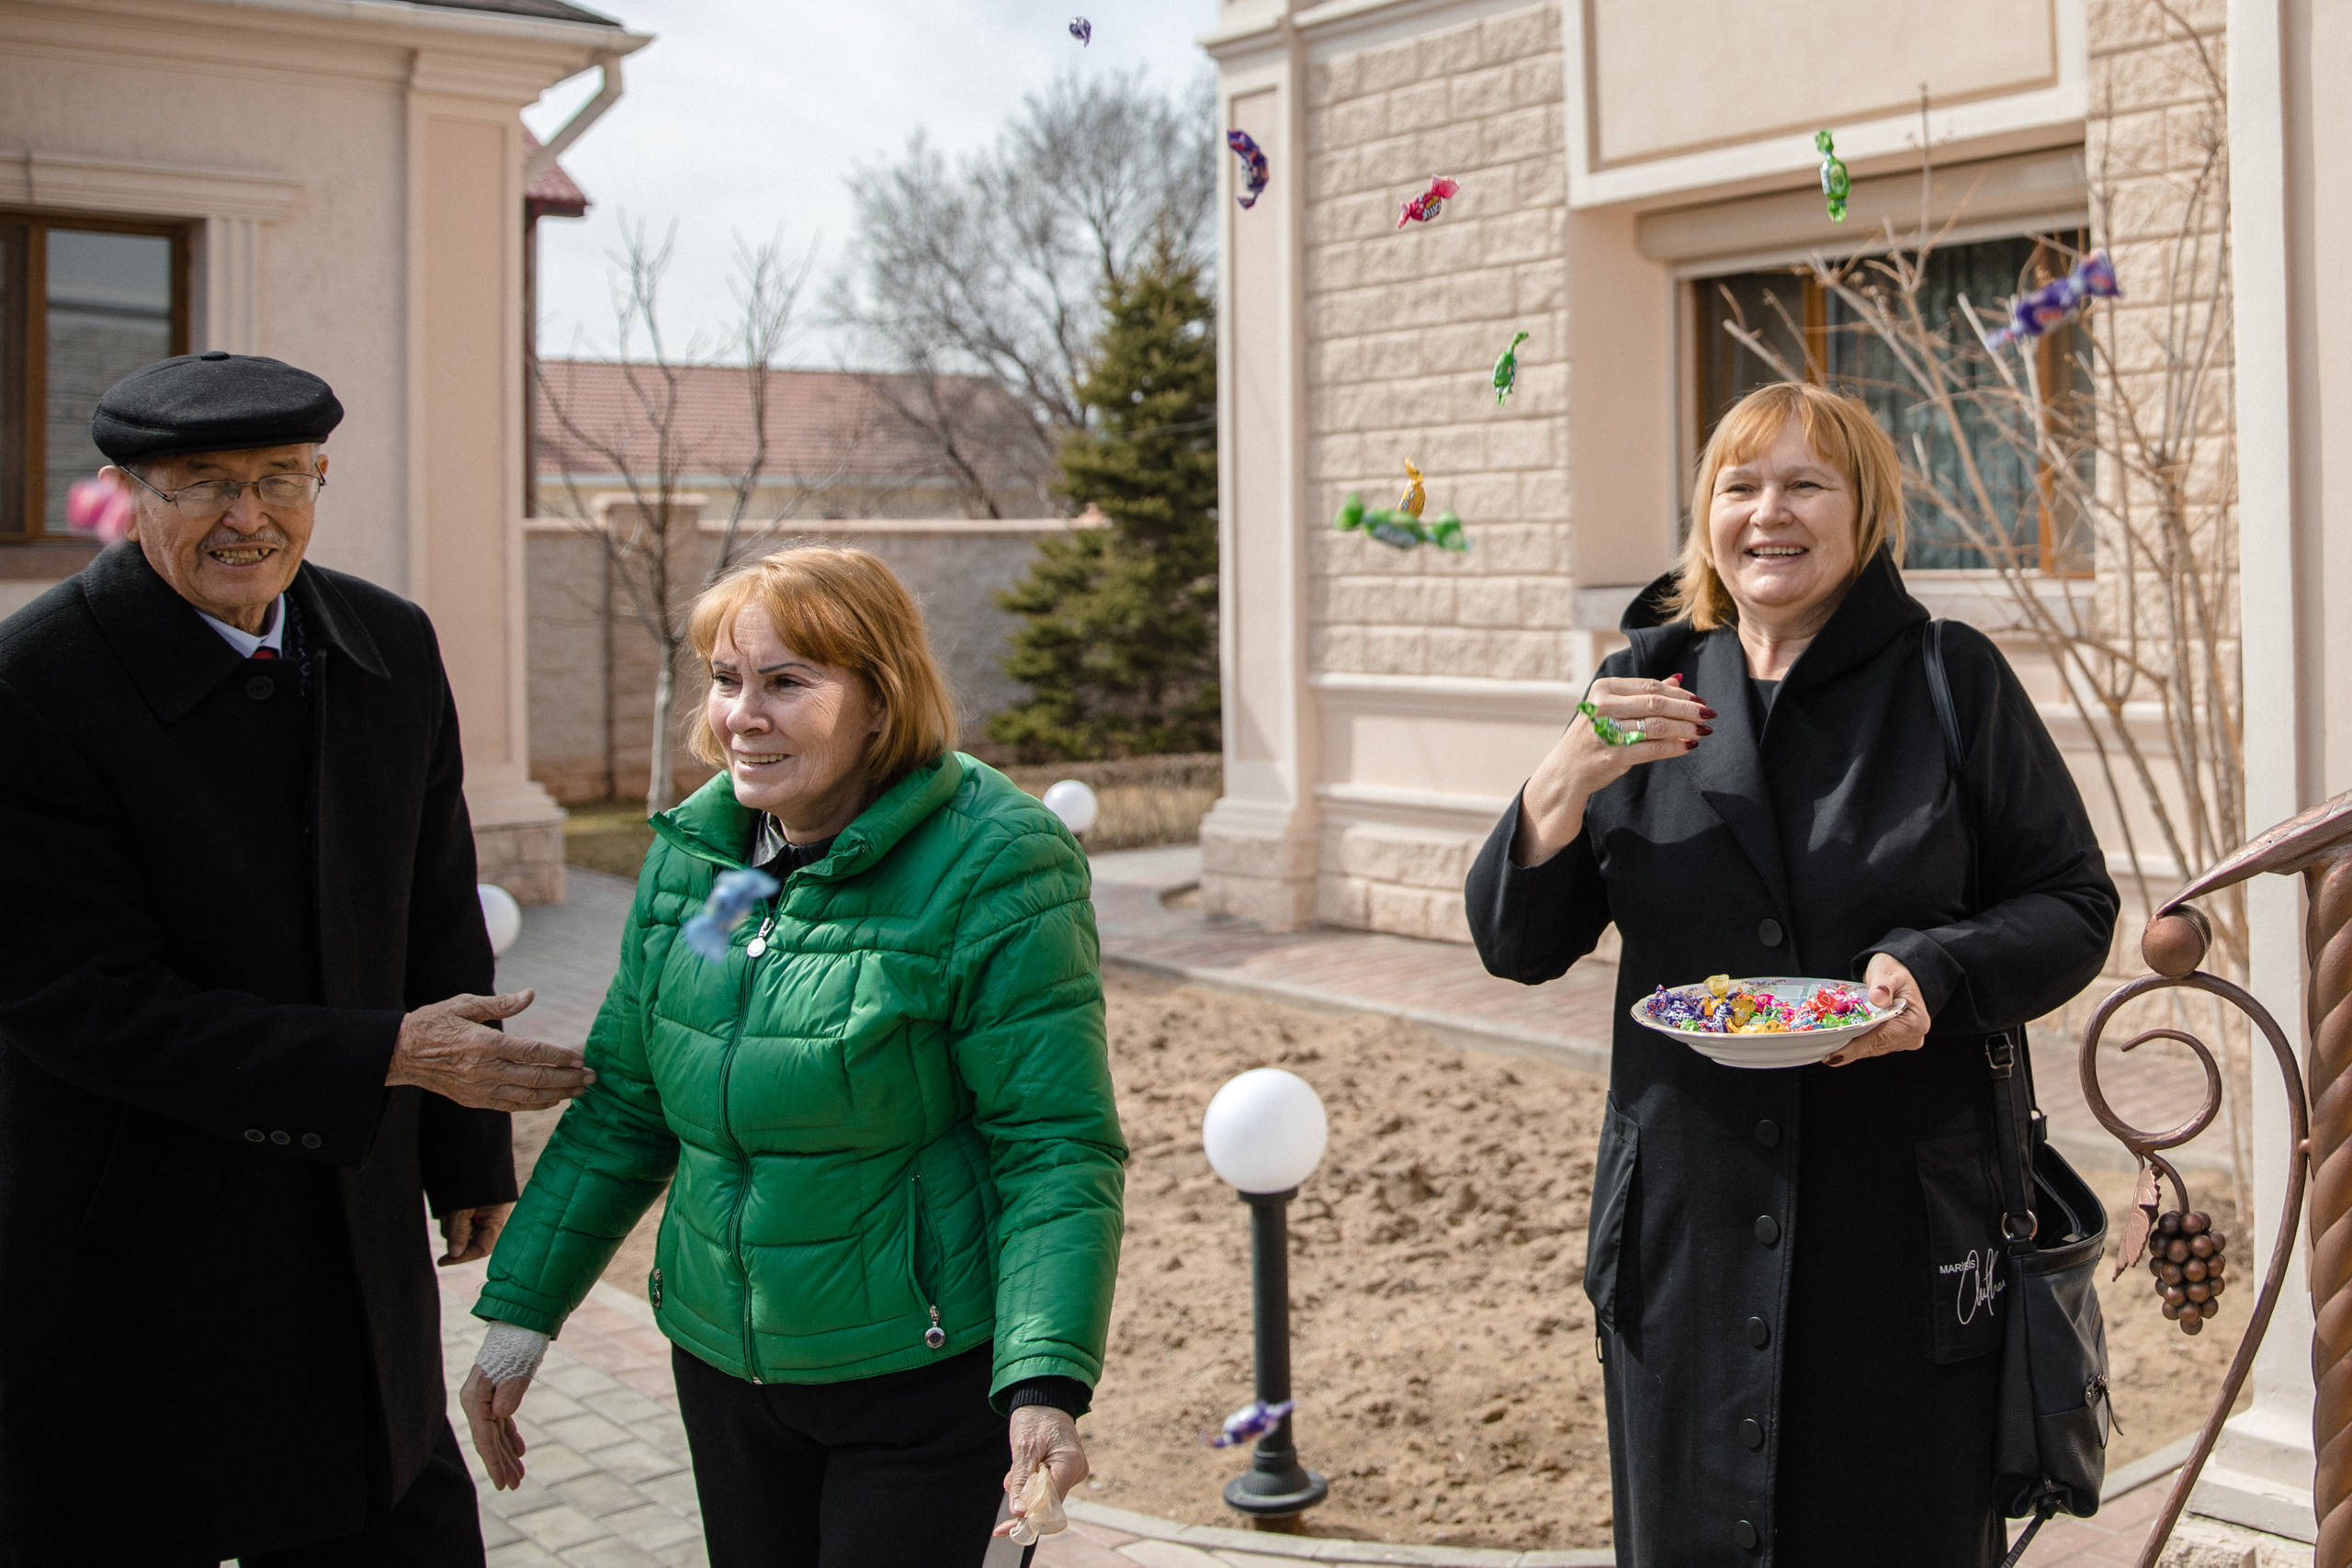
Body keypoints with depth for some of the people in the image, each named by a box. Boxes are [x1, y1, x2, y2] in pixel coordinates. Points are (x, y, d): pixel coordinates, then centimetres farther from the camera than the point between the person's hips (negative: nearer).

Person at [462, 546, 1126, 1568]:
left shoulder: (994, 871, -16)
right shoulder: (690, 850, 2)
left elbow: (1057, 1152, -17)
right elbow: (621, 1106, 10)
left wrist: (1046, 1389, -27)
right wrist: (521, 1312, 8)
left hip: (927, 1377, -6)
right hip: (724, 1361, 6)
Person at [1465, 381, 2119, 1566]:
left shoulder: (1952, 680, 0)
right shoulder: (1643, 690, 6)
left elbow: (2073, 905, 2)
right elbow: (1517, 948, 4)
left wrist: (1936, 973, -18)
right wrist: (1565, 785, -15)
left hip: (1902, 1222, -2)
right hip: (1688, 1218, 2)